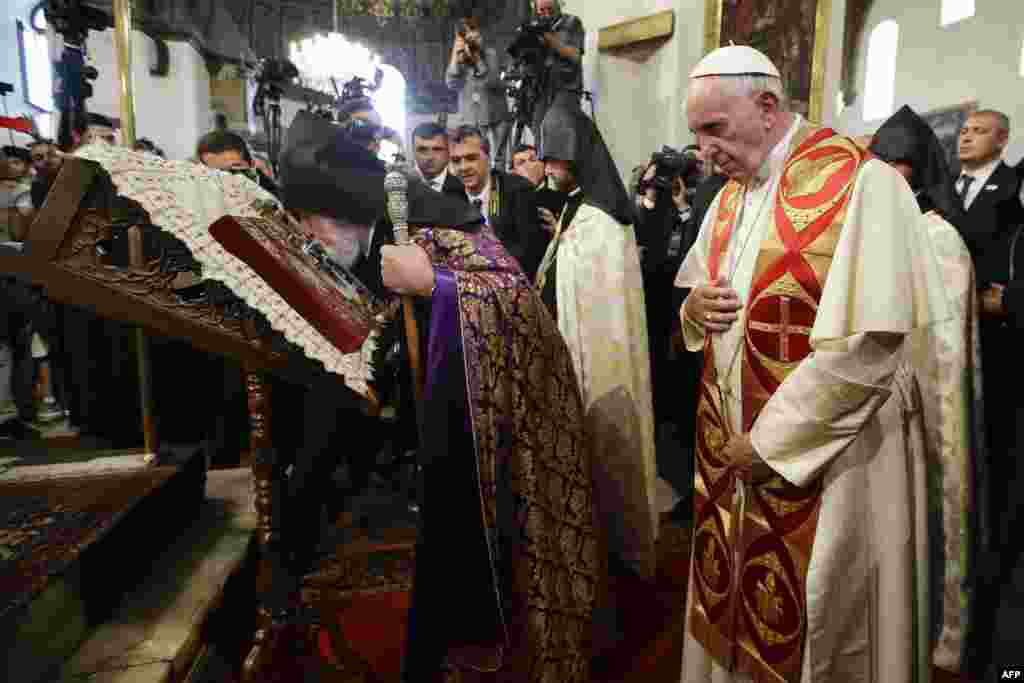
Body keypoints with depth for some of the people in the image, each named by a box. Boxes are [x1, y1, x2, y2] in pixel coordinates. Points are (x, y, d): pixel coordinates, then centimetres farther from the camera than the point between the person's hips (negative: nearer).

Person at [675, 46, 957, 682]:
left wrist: (769, 440, -17)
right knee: (733, 614, 19)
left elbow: (867, 347, -20)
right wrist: (694, 308, -7)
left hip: (817, 459, -6)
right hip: (730, 451, 7)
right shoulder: (731, 194, 10)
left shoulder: (859, 182, -14)